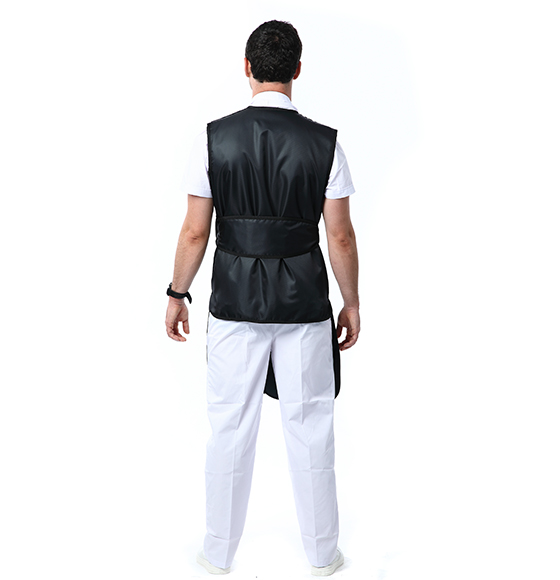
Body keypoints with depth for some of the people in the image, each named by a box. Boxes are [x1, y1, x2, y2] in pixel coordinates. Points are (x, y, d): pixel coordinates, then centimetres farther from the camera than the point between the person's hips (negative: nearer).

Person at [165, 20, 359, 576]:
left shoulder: (214, 137, -6)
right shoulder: (324, 142, -6)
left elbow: (194, 232, -4)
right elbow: (340, 237, -4)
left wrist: (177, 294, 10)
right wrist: (351, 303, 9)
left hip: (235, 301, 0)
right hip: (304, 301, 0)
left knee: (230, 427, 12)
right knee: (309, 426, 12)